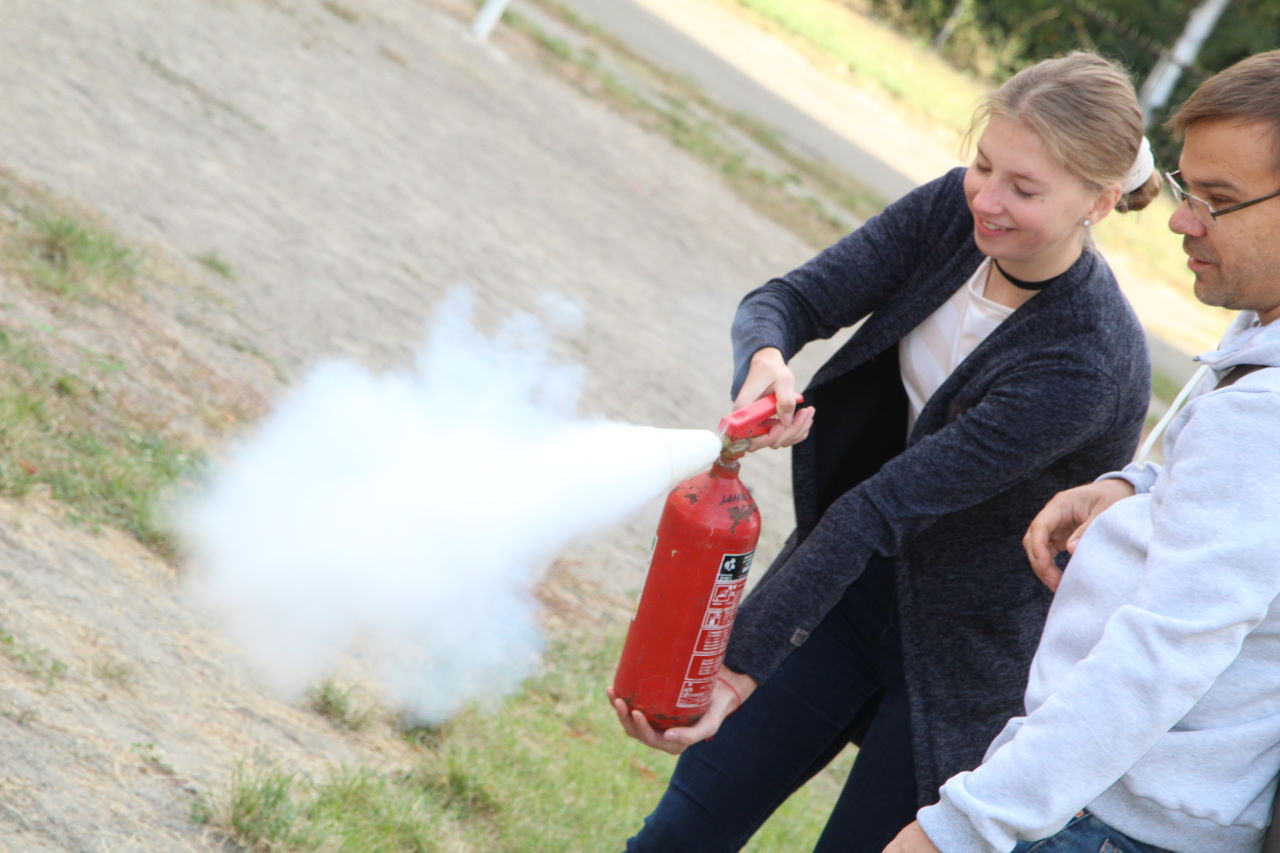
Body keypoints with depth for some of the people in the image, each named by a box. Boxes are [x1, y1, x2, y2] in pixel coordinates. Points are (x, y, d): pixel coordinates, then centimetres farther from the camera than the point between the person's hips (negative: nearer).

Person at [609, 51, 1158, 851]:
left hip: (967, 658, -6)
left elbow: (880, 509, -31)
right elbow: (789, 298, -11)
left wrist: (743, 664, -27)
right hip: (854, 590, 6)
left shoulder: (1088, 367, -30)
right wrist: (765, 361, -36)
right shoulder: (952, 214, -10)